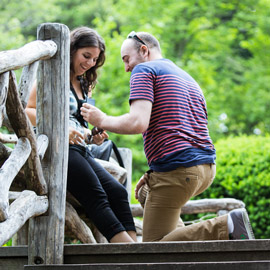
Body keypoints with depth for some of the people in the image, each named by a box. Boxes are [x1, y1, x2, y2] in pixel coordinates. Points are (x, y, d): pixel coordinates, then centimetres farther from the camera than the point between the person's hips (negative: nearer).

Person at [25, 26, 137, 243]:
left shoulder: (84, 85, 26)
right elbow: (29, 111, -7)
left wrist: (92, 137, 8)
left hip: (82, 151, 8)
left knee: (117, 192, -12)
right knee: (96, 196, -22)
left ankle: (134, 244, -24)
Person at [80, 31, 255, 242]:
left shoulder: (144, 70, -1)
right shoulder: (188, 78, 26)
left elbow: (138, 123, -17)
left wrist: (102, 120, 0)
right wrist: (153, 174, 23)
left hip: (177, 171, -9)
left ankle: (227, 227, -20)